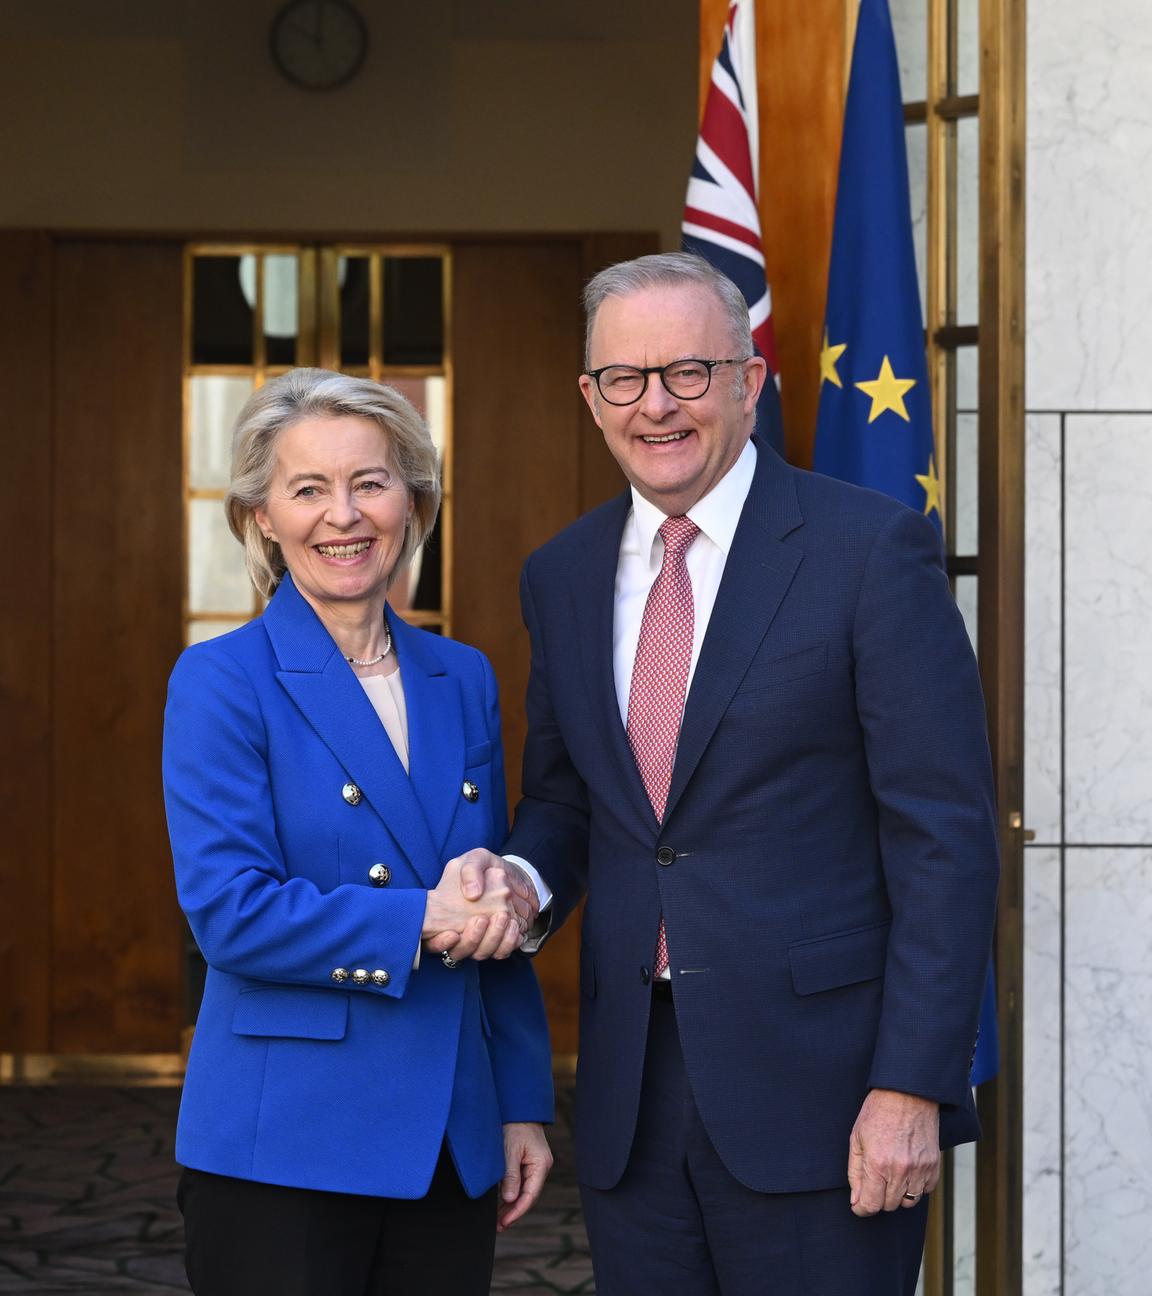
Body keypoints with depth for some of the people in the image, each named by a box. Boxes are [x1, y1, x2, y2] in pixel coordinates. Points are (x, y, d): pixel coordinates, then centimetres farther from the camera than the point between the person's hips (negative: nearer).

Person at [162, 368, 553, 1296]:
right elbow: (227, 912, -14)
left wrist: (525, 1106, 11)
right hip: (283, 1149, -5)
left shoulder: (463, 680, 10)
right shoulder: (223, 682, -6)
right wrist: (420, 923, -19)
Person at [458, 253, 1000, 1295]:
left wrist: (912, 1087, -14)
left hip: (816, 1084, -5)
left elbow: (946, 836, -9)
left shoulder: (871, 546, -7)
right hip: (631, 1093, 5)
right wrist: (521, 875, -3)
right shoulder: (561, 575, 11)